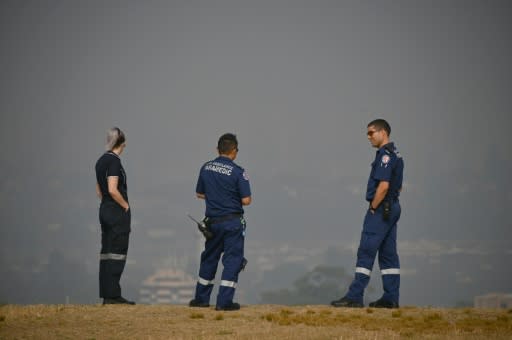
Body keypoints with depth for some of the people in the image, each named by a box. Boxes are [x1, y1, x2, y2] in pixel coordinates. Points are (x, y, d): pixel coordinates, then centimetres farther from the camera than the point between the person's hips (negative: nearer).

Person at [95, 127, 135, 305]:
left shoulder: (101, 161, 12)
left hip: (104, 210, 9)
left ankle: (106, 295, 10)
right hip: (118, 212, -9)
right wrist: (126, 206, -10)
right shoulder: (114, 161, -15)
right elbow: (112, 190, -22)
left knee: (106, 253, 9)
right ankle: (113, 295, -7)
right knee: (117, 253, -6)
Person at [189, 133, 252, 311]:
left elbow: (199, 194, 11)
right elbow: (246, 200, -14)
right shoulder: (238, 172, -14)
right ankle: (224, 301, -4)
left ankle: (201, 298, 24)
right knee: (232, 260, 2)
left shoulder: (206, 168, 2)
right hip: (232, 222, -5)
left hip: (212, 221, 5)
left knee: (209, 258, 17)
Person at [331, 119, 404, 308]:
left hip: (380, 209, -10)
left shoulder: (385, 155, -15)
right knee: (388, 254, 9)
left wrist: (373, 208, -14)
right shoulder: (395, 155, 17)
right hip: (392, 209, 10)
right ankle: (391, 298, 9)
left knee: (366, 252, -9)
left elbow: (383, 186, -23)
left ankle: (355, 296, -10)